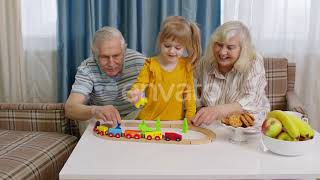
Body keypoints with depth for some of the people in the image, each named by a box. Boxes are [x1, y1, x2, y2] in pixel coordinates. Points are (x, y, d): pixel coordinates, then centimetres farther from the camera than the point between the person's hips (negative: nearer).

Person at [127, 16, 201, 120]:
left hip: (175, 122, -1)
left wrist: (190, 117, 6)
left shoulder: (186, 66, 3)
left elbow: (189, 92, 10)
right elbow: (140, 84, -8)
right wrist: (135, 93, -30)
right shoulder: (151, 65, -2)